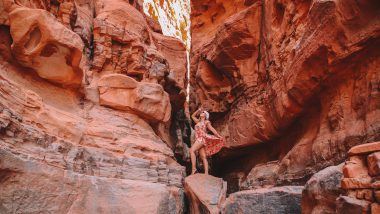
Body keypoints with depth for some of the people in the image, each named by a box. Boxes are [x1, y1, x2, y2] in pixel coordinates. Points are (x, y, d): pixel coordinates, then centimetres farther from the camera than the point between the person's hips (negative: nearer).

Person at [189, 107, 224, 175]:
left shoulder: (206, 122, 9)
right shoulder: (198, 122, 27)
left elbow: (212, 130, 8)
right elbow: (193, 116, 36)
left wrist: (219, 137, 6)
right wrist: (198, 110, 26)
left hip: (202, 138, -6)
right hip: (198, 139, 6)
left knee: (192, 150, -24)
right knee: (203, 157, -2)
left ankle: (193, 168, -26)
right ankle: (206, 173, -7)